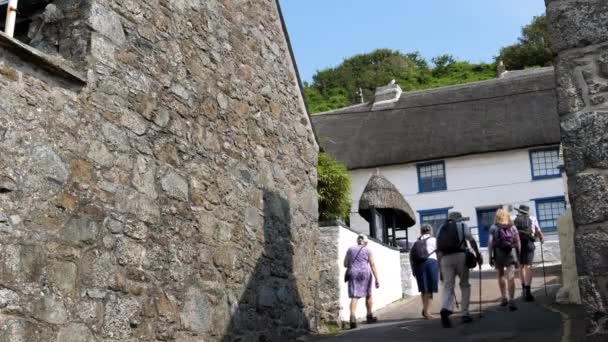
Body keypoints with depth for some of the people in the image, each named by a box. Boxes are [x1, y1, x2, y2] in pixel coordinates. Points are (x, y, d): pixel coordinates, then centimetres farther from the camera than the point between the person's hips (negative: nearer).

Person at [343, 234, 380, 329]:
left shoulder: (350, 249, 12)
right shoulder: (368, 250, 4)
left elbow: (345, 264, 12)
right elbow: (373, 265, -3)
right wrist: (377, 279, -4)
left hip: (353, 274, 1)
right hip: (365, 273, -1)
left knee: (354, 297, -8)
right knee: (368, 295, 20)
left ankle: (353, 318, -28)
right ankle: (369, 317, 30)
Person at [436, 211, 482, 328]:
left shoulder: (440, 229, 22)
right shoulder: (461, 225, 15)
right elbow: (472, 240, -1)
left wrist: (440, 269, 19)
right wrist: (478, 254, 2)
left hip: (445, 258, 2)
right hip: (460, 256, -2)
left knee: (447, 287, -2)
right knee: (464, 285, 13)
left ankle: (445, 309, -27)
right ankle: (465, 314, 11)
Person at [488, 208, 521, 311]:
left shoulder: (494, 228, 6)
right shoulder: (513, 227, 13)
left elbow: (490, 243, -2)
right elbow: (518, 242, 9)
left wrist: (490, 256, 0)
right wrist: (518, 255, 15)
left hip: (498, 252, 0)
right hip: (511, 252, 1)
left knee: (500, 276, 18)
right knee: (510, 277, -7)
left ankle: (504, 298, 24)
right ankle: (511, 300, -19)